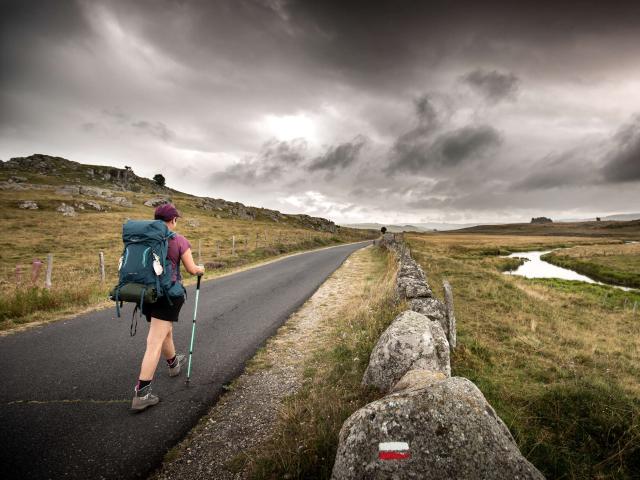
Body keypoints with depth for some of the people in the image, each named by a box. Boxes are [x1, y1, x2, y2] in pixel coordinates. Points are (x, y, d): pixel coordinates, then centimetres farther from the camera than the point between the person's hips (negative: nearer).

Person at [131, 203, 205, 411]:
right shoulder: (179, 240, -11)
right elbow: (192, 269, -6)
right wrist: (201, 269, 16)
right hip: (168, 294, -6)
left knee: (165, 330, 26)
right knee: (155, 343, -5)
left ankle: (173, 363, 50)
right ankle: (141, 394, -4)